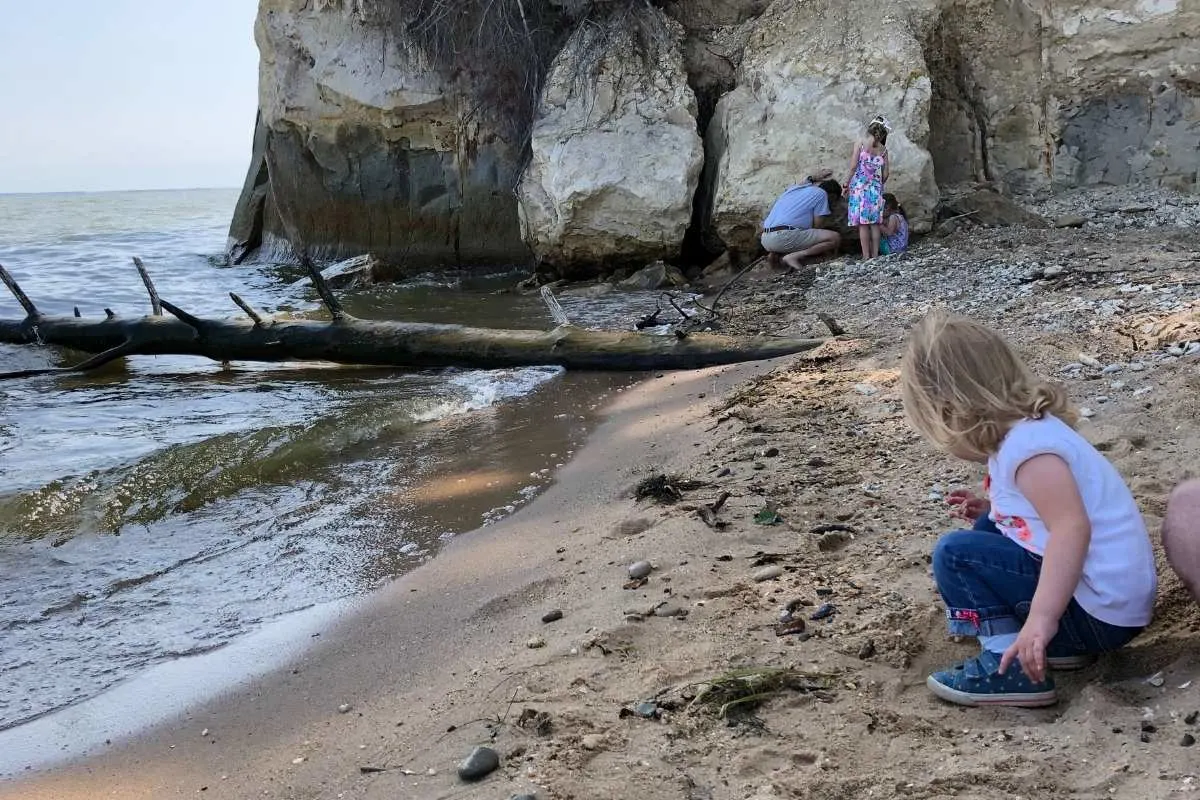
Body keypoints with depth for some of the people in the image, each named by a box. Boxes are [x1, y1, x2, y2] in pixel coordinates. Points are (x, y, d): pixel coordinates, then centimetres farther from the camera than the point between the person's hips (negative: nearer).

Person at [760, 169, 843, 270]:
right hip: (786, 237, -8)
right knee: (836, 238, -7)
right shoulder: (821, 194, 5)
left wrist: (813, 178, 53)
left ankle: (775, 253, 9)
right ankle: (794, 256, -15)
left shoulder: (793, 188, 25)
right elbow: (817, 227, 3)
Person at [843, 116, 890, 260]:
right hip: (876, 188, 3)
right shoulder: (883, 149, 6)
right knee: (874, 223, 7)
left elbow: (853, 167, -9)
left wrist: (847, 184, 1)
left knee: (862, 223, -3)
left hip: (859, 187, -3)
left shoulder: (859, 144, -3)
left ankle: (866, 257, -5)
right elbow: (885, 174, 6)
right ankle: (875, 255, 7)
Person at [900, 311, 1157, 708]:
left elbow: (1073, 527, -31)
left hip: (1100, 610, -10)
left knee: (955, 553, -11)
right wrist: (997, 507, 16)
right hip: (1117, 598, 10)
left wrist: (1042, 617, -38)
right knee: (987, 531, 21)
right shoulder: (1032, 426, 11)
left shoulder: (1025, 444, -19)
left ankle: (1008, 668, -10)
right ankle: (1056, 644, 16)